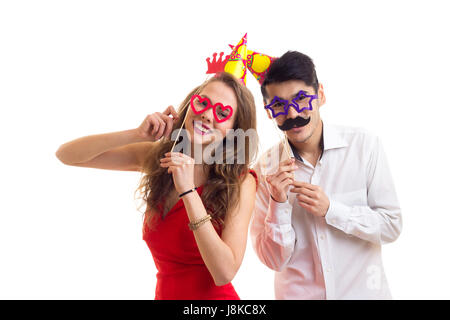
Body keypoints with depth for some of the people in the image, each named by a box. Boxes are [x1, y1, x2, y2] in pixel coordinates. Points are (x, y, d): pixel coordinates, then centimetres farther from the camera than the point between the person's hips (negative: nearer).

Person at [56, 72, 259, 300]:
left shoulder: (240, 182, -12)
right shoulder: (155, 156, -1)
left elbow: (225, 273, -21)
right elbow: (66, 154, -1)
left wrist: (187, 191, -25)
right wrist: (137, 135, -14)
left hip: (214, 295, -3)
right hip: (164, 292, 4)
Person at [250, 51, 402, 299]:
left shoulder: (364, 145, -11)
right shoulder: (266, 168, -10)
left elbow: (391, 226, -9)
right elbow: (274, 260, -8)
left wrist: (330, 209, -21)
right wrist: (279, 204, -23)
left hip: (363, 290, 0)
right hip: (298, 293, 0)